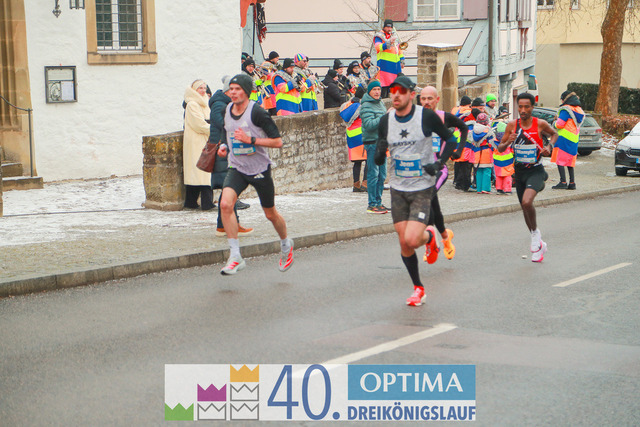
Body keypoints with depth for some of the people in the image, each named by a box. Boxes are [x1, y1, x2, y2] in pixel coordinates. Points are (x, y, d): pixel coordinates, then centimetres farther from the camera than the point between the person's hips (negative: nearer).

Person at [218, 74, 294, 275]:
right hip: (237, 168, 4)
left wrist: (251, 140, -25)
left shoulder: (257, 112, -17)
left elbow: (278, 142, -17)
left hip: (260, 169, -4)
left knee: (270, 214, 11)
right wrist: (226, 146, 9)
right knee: (225, 204, -21)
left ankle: (286, 244, 43)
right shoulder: (227, 110, 3)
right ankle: (235, 257, -17)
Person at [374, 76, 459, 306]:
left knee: (411, 239, -17)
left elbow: (450, 139, 3)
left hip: (422, 188, -4)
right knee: (404, 244, 3)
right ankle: (418, 288, 22)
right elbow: (379, 160, 6)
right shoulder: (386, 121, 0)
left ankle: (429, 236, 20)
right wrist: (380, 152, -18)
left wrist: (439, 164, -11)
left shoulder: (427, 116, -10)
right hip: (398, 188, 4)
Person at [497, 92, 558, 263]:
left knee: (527, 202, -28)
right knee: (525, 208, 13)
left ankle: (535, 232, -2)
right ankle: (538, 244, 31)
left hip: (536, 171, -4)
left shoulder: (540, 124, -8)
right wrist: (508, 142, -19)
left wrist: (549, 147, -5)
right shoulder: (512, 125, -2)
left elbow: (554, 134, 14)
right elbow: (500, 149, 2)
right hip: (519, 172, 4)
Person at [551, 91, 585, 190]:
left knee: (560, 160, -5)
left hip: (564, 138, -8)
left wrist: (555, 123, 5)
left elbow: (559, 124, -17)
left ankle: (563, 182, -12)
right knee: (570, 161, 13)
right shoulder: (579, 110, 15)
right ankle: (572, 183, 10)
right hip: (574, 140, 8)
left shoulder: (566, 110, -12)